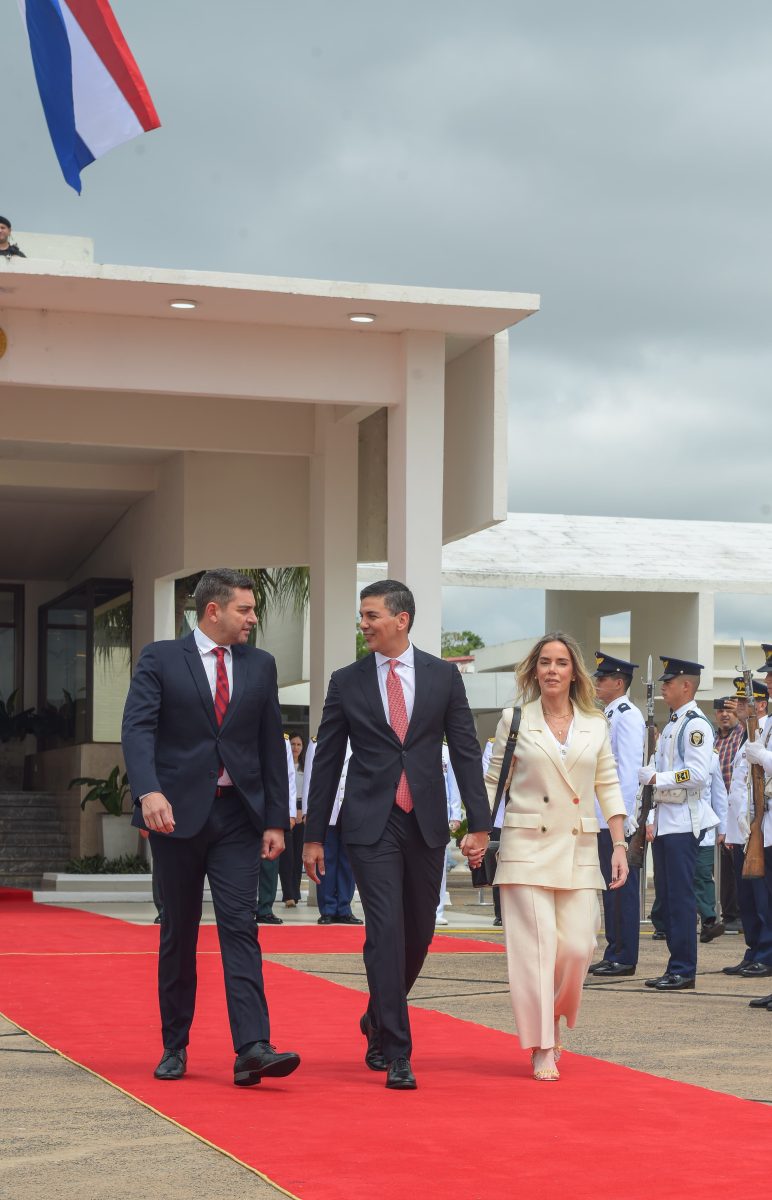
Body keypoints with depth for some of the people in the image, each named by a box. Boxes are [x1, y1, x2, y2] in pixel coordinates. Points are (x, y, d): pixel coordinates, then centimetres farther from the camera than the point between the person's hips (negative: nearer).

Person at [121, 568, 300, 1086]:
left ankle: (253, 1048, -17)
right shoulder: (160, 659, 0)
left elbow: (272, 745, 11)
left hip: (237, 815, 2)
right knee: (179, 932, 7)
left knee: (240, 927, -9)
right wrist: (149, 791, -29)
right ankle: (174, 1047, 19)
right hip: (178, 812, -1)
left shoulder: (260, 665, 10)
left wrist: (276, 820, 5)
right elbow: (138, 728, -12)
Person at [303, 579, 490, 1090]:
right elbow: (327, 760, 6)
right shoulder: (347, 682, 3)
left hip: (426, 823, 2)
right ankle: (397, 1054, -6)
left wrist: (479, 823, -2)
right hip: (371, 824, -2)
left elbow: (466, 750, 4)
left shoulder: (443, 675, 4)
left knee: (418, 933, 10)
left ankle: (378, 1021, 34)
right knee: (386, 932, -10)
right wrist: (314, 835, 5)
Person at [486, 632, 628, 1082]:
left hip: (578, 850, 2)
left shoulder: (595, 724, 9)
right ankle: (542, 1049, 1)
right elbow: (493, 783, 6)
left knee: (577, 946, -4)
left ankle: (553, 1020, 24)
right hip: (527, 847, -2)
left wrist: (620, 844, 5)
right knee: (536, 945, -6)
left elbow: (609, 786, 11)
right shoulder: (515, 720, 3)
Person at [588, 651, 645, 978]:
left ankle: (625, 958, -2)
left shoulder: (627, 716, -12)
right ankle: (613, 954, 18)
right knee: (610, 887, 12)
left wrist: (623, 816, -21)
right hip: (604, 818, 10)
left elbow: (629, 767, -18)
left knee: (623, 887, -5)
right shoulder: (608, 716, 18)